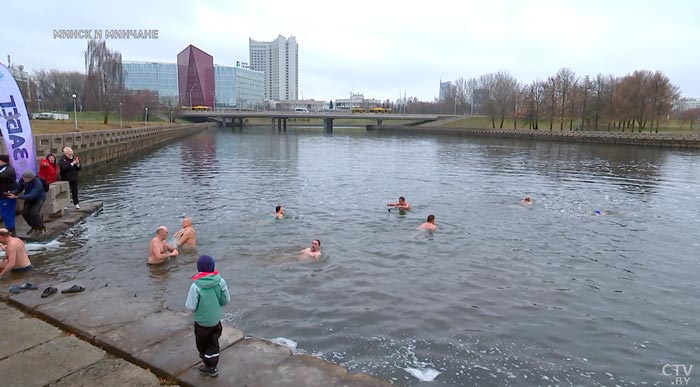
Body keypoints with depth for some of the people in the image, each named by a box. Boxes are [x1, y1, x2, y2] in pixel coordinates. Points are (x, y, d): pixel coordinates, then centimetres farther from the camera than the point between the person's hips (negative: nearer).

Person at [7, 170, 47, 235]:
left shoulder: (37, 183, -35)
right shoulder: (22, 179, -17)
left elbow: (31, 196, -40)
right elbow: (19, 189, -9)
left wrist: (16, 197, -46)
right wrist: (12, 193, -32)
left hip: (39, 198, -6)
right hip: (29, 198, 6)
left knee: (34, 213, -20)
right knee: (25, 213, -6)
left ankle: (42, 228, 1)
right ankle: (34, 227, 17)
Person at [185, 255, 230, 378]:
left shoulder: (196, 286, -25)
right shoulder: (220, 281, -15)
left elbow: (191, 307, -18)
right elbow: (226, 300, -6)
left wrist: (188, 299, 3)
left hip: (202, 322, -3)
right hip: (216, 320, 4)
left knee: (202, 344, 20)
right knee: (213, 343, 21)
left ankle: (209, 365, 32)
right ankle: (212, 367, 33)